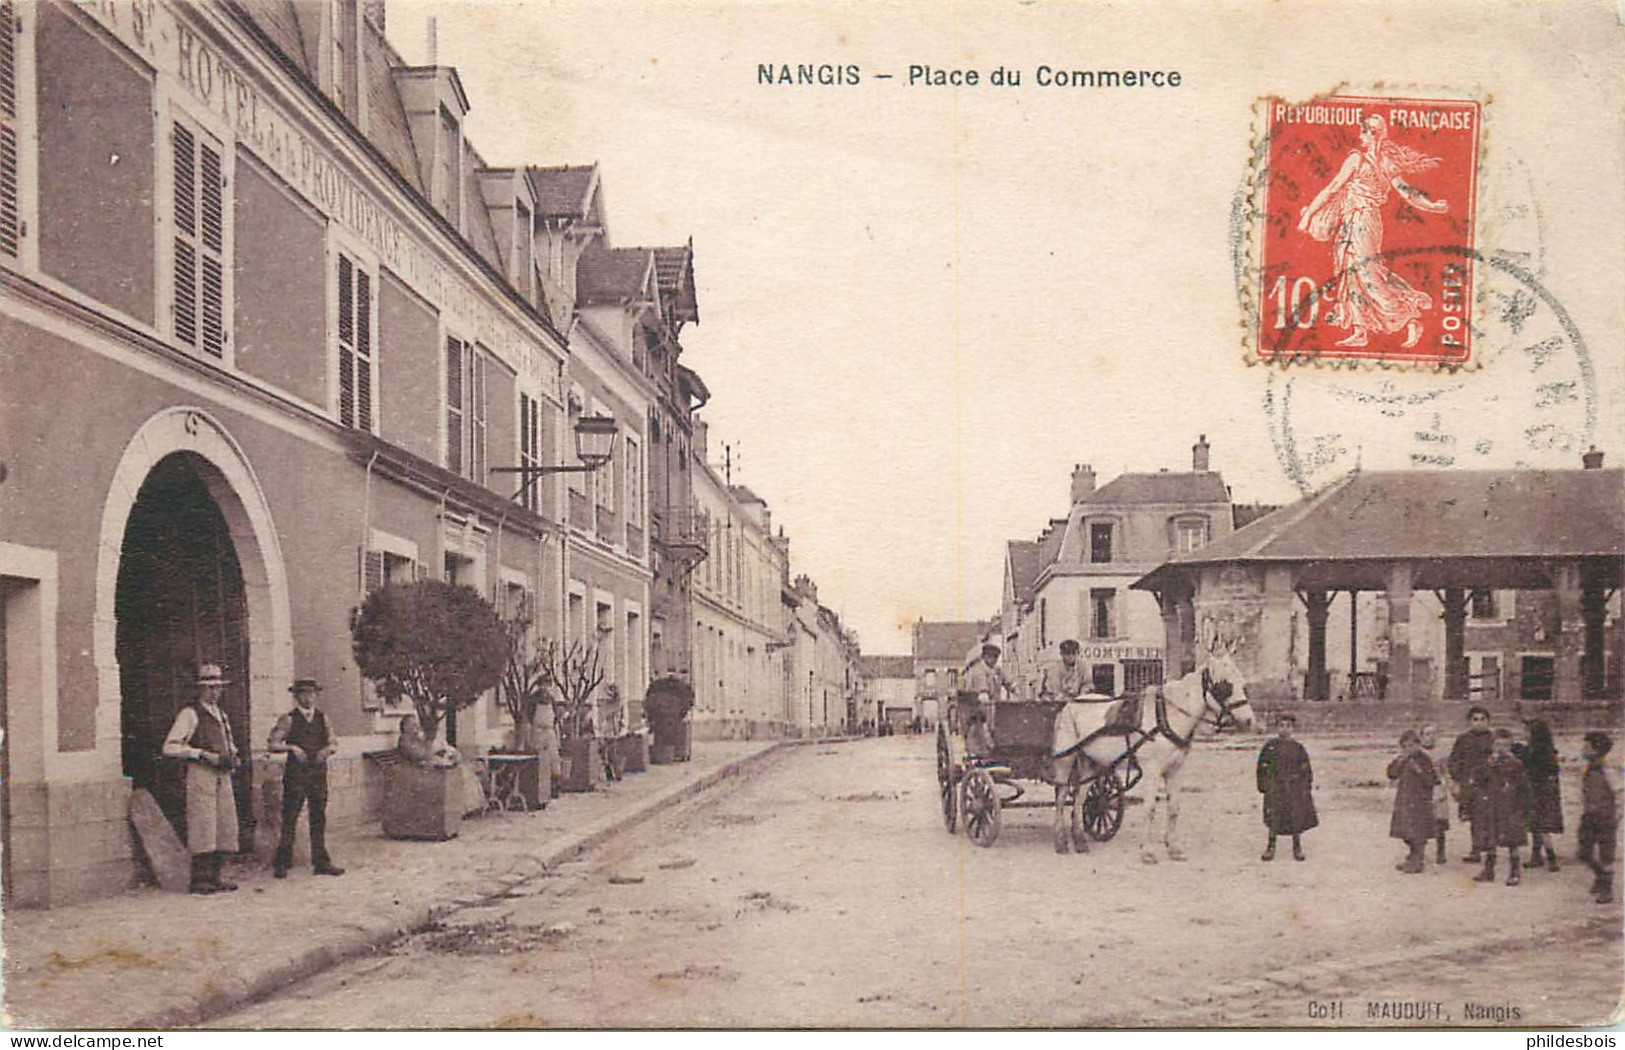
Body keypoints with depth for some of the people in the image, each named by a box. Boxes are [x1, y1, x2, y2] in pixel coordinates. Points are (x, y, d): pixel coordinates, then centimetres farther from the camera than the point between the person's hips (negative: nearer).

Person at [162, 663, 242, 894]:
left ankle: (215, 877, 11)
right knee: (203, 826, -10)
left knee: (225, 826, 5)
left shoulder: (221, 715, 20)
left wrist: (232, 756, 11)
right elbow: (170, 747, -11)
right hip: (200, 774, -8)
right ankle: (199, 881, -6)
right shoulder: (190, 714, -4)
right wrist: (204, 755, -16)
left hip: (222, 775, 8)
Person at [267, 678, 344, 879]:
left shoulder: (322, 717, 12)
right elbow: (271, 745, -6)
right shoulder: (289, 719, 0)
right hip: (296, 774, -4)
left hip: (319, 774, 4)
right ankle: (281, 863, 5)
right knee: (289, 819, -3)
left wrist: (326, 750, -8)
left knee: (319, 819, 5)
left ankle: (321, 862, 9)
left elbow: (333, 743, 13)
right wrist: (291, 747, -21)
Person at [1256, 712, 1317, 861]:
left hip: (1294, 787, 1)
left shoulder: (1298, 748, 1)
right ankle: (1271, 847, 13)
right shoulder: (1269, 747, -1)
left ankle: (1297, 847, 20)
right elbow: (1262, 768, 3)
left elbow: (1306, 769, 6)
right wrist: (1263, 786, -1)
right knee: (1273, 818, 1)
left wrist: (1307, 787, 1)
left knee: (1297, 817, 5)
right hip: (1275, 787, -1)